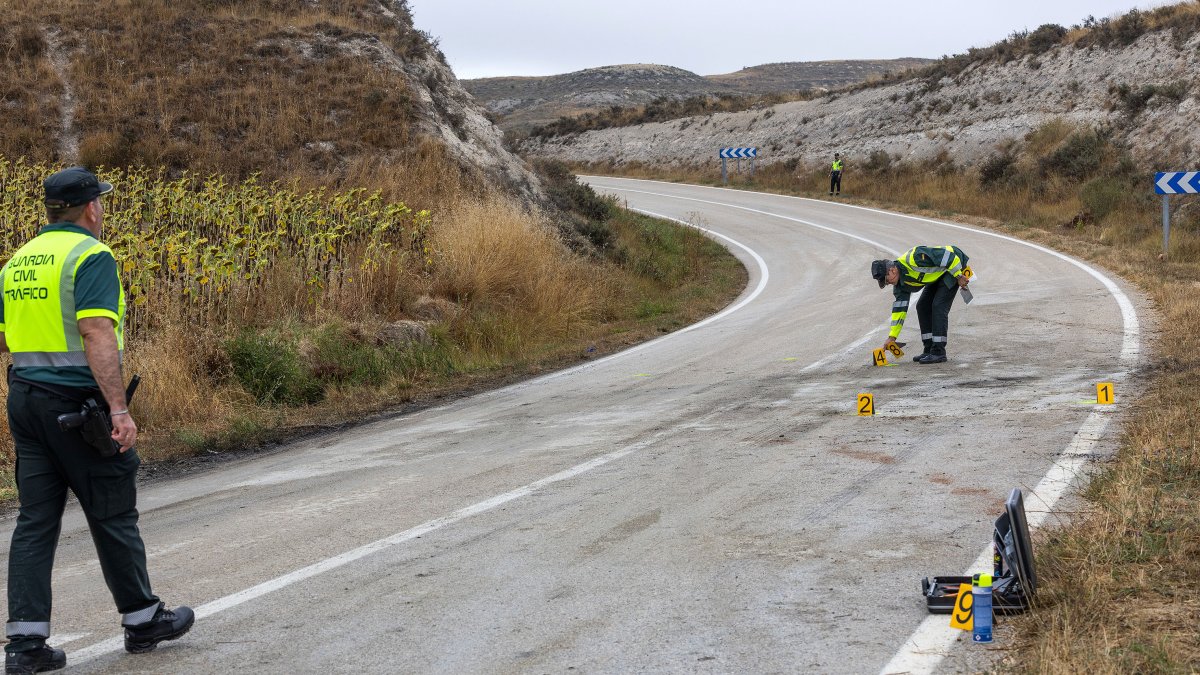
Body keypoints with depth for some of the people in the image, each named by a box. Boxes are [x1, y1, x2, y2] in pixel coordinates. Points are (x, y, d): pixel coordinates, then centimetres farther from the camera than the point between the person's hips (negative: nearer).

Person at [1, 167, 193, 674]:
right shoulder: (91, 257, -12)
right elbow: (96, 335, -22)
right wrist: (119, 409, -25)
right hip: (78, 401, -7)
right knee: (113, 516, 6)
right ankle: (142, 620, 20)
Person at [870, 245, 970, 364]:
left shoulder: (912, 258, -31)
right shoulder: (902, 283, -4)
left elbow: (946, 255, -29)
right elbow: (899, 308, 1)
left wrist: (959, 276, -23)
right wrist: (892, 337, -1)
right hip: (938, 275, 9)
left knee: (939, 306, -16)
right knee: (922, 306, 4)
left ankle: (938, 353, -13)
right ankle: (929, 350, 11)